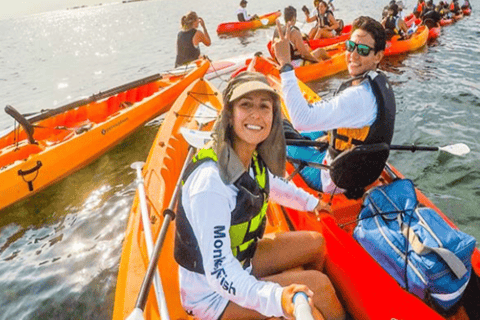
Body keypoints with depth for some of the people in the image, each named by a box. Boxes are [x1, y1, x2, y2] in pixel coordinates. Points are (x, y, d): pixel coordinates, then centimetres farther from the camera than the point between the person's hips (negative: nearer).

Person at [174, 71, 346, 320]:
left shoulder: (252, 158, -8)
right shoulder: (209, 181, -35)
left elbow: (272, 185, 16)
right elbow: (220, 274, -34)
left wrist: (311, 202, 30)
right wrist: (276, 298, -49)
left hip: (240, 258, 9)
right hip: (210, 295, -8)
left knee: (315, 243, 12)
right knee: (318, 285, -16)